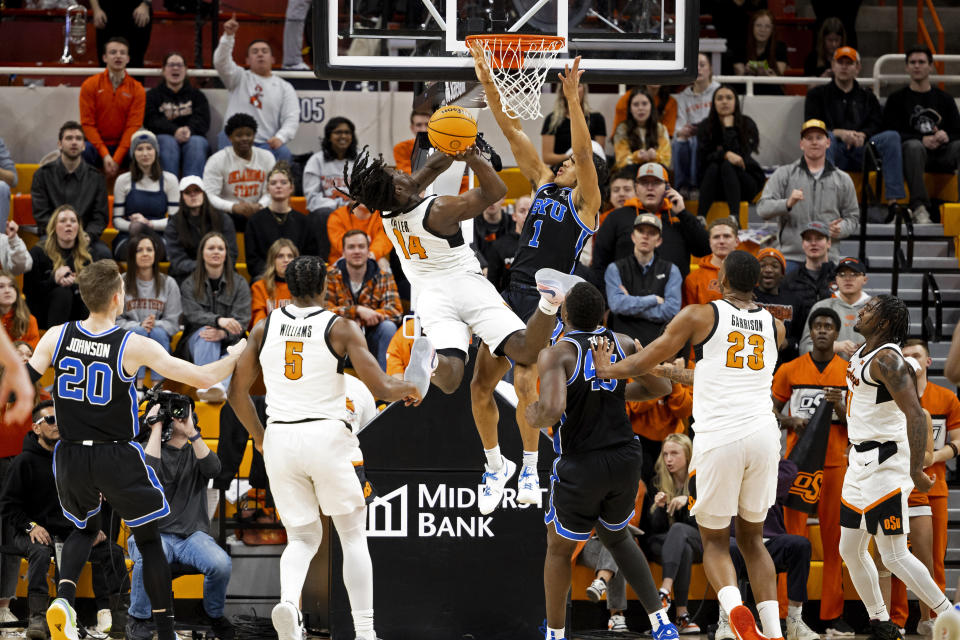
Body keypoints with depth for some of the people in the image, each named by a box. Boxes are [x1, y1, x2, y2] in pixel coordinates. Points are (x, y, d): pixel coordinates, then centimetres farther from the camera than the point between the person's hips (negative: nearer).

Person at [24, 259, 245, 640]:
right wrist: (238, 353, 5)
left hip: (71, 458, 3)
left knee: (83, 530, 26)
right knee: (149, 540, 14)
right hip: (118, 459, -3)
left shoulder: (56, 337, -7)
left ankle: (63, 595, -1)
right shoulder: (134, 347, -14)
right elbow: (204, 378, -13)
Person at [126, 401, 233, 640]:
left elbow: (212, 468, -9)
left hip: (193, 535, 2)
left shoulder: (196, 453, 14)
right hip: (156, 534, -2)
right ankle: (138, 619, -15)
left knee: (221, 564, -29)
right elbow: (147, 471, -17)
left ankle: (214, 614, 2)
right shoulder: (148, 450, 8)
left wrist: (192, 433, -17)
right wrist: (156, 428, -11)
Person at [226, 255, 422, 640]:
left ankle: (288, 601, -17)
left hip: (279, 439, 3)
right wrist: (407, 389, 12)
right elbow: (380, 387, -10)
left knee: (302, 538, 14)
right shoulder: (341, 328, -5)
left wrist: (258, 436, 24)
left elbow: (237, 392, 10)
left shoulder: (264, 328, 6)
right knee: (354, 537, 11)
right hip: (328, 436, -3)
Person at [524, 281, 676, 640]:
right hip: (625, 459, 5)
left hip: (581, 465, -5)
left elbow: (553, 410, -29)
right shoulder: (621, 344, 2)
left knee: (559, 547, 17)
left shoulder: (555, 355, -15)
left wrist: (534, 417, -6)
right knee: (617, 537, 28)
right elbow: (661, 388, 12)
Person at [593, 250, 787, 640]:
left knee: (714, 541, 8)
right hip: (764, 435, 3)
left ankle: (733, 606, -20)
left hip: (718, 437, -3)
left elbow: (645, 362, 9)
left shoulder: (700, 316, 2)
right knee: (752, 539, 16)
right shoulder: (774, 326, 14)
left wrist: (607, 370, 28)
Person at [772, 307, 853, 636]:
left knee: (834, 540, -2)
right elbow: (772, 411, 12)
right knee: (794, 537, -3)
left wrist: (839, 406, -12)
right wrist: (791, 422, -9)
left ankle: (833, 615, 0)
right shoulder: (789, 370, 7)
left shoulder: (850, 373, 7)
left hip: (835, 463, 0)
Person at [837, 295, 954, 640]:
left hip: (885, 464, -10)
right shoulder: (861, 354, 11)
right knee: (851, 550, 12)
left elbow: (915, 414, -27)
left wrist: (915, 471, -32)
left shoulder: (888, 360, -19)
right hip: (861, 462, 10)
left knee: (894, 556, -9)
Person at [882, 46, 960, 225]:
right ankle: (919, 207, -48)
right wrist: (922, 140, -15)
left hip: (942, 156, 2)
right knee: (913, 146, -39)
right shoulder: (897, 99, 14)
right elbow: (891, 133, 1)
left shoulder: (944, 99, 22)